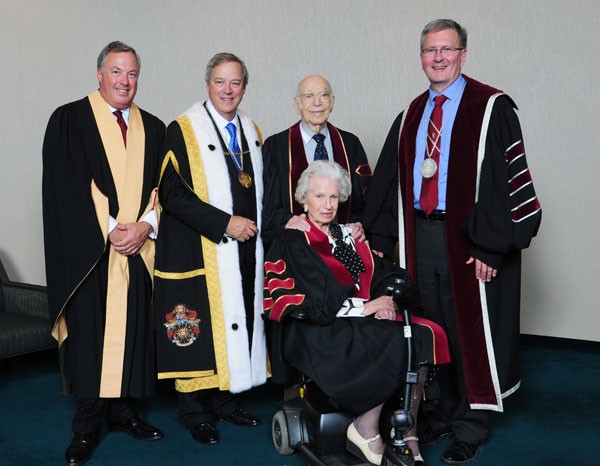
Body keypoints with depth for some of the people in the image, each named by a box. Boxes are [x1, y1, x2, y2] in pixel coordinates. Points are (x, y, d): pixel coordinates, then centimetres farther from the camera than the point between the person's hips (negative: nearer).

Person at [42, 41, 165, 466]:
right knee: (89, 334, 0)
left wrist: (145, 226, -8)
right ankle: (87, 426, 11)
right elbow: (65, 187, -8)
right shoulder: (70, 120, 0)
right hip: (87, 252, -3)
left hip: (138, 251, 4)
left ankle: (123, 411, 21)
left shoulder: (153, 128, 12)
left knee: (132, 331, 7)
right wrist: (109, 230, -14)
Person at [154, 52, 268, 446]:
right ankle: (196, 412, 13)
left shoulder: (253, 132, 13)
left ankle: (225, 401, 23)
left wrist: (255, 226, 4)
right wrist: (225, 223, -18)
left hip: (246, 251, 6)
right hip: (200, 252, -6)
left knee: (239, 324, 9)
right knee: (199, 329, -1)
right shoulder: (183, 130, -6)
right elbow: (172, 193, -14)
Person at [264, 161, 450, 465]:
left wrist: (388, 300, -13)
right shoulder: (292, 242, -1)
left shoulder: (348, 235, 18)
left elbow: (386, 274, 10)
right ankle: (364, 431, -10)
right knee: (394, 346, -27)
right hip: (322, 333, -6)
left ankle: (406, 435, -10)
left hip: (366, 319, 6)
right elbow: (314, 303, -12)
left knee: (422, 336, -19)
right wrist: (365, 306, -16)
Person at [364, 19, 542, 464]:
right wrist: (380, 239, 7)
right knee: (434, 330, 13)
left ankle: (471, 427, 21)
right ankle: (446, 411, 32)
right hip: (420, 235, 5)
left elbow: (509, 178, -11)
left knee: (471, 331, 4)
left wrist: (490, 245, -17)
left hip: (469, 240, -5)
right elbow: (389, 178, 13)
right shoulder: (411, 115, 13)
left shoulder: (492, 108, -6)